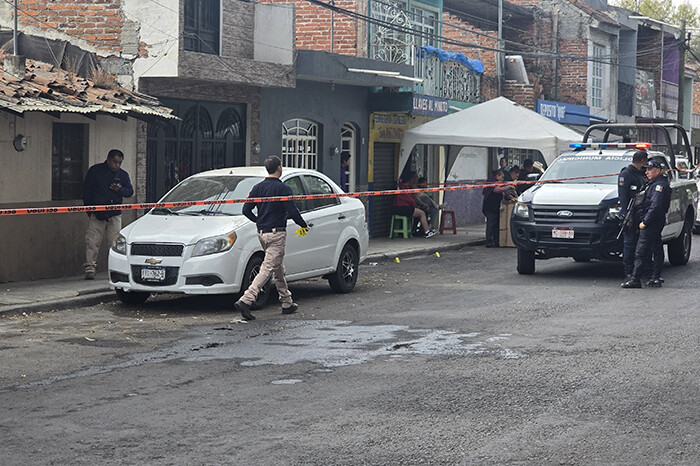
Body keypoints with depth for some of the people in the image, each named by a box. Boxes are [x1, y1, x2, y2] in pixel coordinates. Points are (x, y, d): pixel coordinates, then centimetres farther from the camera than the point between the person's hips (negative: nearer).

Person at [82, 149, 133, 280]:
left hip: (115, 215, 2)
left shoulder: (123, 175, 11)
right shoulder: (95, 170, 2)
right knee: (92, 241, -5)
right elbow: (87, 190, 2)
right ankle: (89, 268, -2)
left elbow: (130, 192, 13)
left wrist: (121, 189, -9)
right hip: (96, 213, -2)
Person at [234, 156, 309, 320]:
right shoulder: (282, 188, -12)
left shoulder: (258, 187, 6)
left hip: (262, 233, 7)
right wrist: (304, 225, 4)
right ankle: (245, 301, -22)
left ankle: (287, 303, 25)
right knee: (268, 269, -10)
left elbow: (246, 210, 5)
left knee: (278, 268, 18)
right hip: (277, 234, -7)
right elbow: (292, 212, -14)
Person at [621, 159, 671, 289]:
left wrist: (645, 222, -21)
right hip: (655, 224, 11)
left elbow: (655, 206, -21)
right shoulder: (654, 184, 20)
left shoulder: (659, 185, -13)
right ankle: (656, 278, 14)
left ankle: (635, 279, -12)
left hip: (651, 224, -11)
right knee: (657, 250, 11)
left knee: (640, 252, -11)